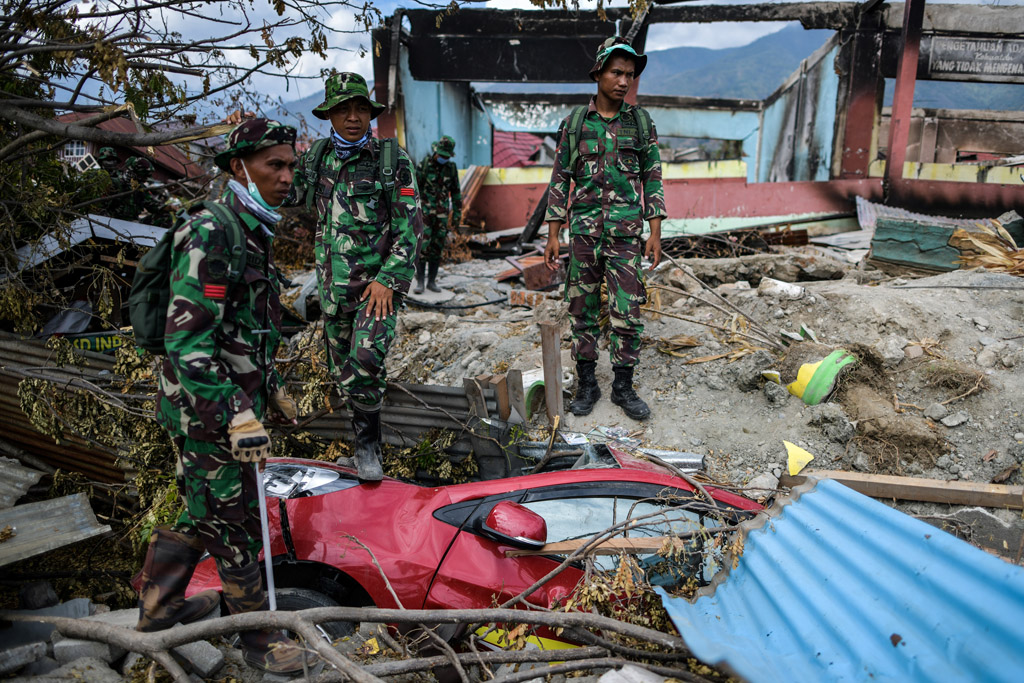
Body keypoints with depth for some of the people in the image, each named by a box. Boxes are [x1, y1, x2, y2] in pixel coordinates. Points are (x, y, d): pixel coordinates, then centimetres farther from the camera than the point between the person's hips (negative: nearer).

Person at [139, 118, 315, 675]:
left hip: (234, 401, 10)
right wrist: (236, 415, -28)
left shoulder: (253, 234, 12)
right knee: (235, 528, 4)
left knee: (201, 513, 23)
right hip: (208, 413, -10)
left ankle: (158, 607, 41)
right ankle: (259, 638, 21)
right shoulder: (210, 234, -20)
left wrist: (273, 389, 24)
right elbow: (187, 339, -25)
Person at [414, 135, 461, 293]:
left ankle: (432, 281, 14)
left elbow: (456, 191, 7)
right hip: (424, 212, -3)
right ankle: (420, 282, -1)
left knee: (437, 247, 5)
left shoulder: (451, 167, 1)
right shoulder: (423, 165, -11)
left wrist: (457, 214, 5)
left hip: (441, 213, 3)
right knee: (423, 246, -9)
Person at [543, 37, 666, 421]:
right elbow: (560, 180, 5)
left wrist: (655, 233, -2)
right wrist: (552, 235, 0)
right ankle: (587, 385, 19)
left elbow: (653, 179, 5)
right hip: (583, 229, 1)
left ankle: (623, 387, 13)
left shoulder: (641, 122, 4)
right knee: (583, 310, 6)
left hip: (625, 232, 0)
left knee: (627, 312, -2)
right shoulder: (574, 123, 4)